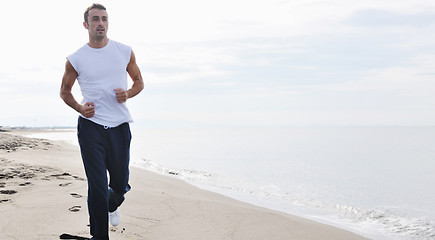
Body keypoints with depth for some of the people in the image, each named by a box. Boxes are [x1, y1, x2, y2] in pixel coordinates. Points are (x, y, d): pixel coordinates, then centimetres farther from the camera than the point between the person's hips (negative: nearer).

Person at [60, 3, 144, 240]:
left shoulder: (125, 52, 3)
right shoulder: (76, 59, -1)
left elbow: (139, 81, 15)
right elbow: (64, 91, 12)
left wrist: (128, 93, -8)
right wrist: (79, 107, -8)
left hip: (119, 127, 2)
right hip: (91, 126, -2)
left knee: (120, 184, 13)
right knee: (97, 186, -6)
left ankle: (112, 205, 48)